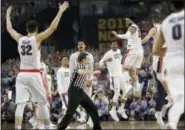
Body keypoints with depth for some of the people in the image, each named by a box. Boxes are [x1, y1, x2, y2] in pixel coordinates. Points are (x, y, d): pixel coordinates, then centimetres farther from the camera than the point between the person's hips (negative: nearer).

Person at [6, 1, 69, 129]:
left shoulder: (19, 39, 7)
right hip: (34, 75, -3)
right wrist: (60, 12, -3)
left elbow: (9, 29, 23)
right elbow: (52, 27, -8)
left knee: (20, 104, -3)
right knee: (42, 103, 9)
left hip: (22, 75, 3)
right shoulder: (37, 38, -5)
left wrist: (8, 15, 37)